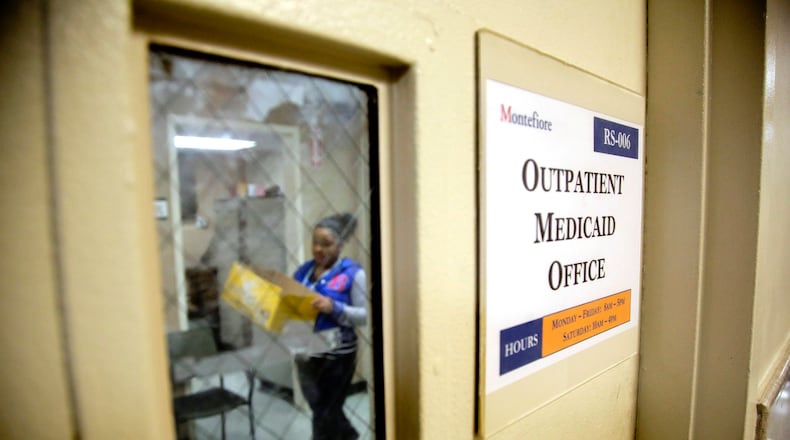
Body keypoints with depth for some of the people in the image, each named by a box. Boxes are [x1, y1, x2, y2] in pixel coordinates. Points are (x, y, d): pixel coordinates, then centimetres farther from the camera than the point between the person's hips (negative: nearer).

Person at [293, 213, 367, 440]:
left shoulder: (353, 273, -11)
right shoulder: (303, 271, 5)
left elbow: (364, 315, -14)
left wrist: (334, 308, -27)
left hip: (336, 355, -6)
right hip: (306, 353, 6)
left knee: (325, 415, 7)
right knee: (322, 410, 24)